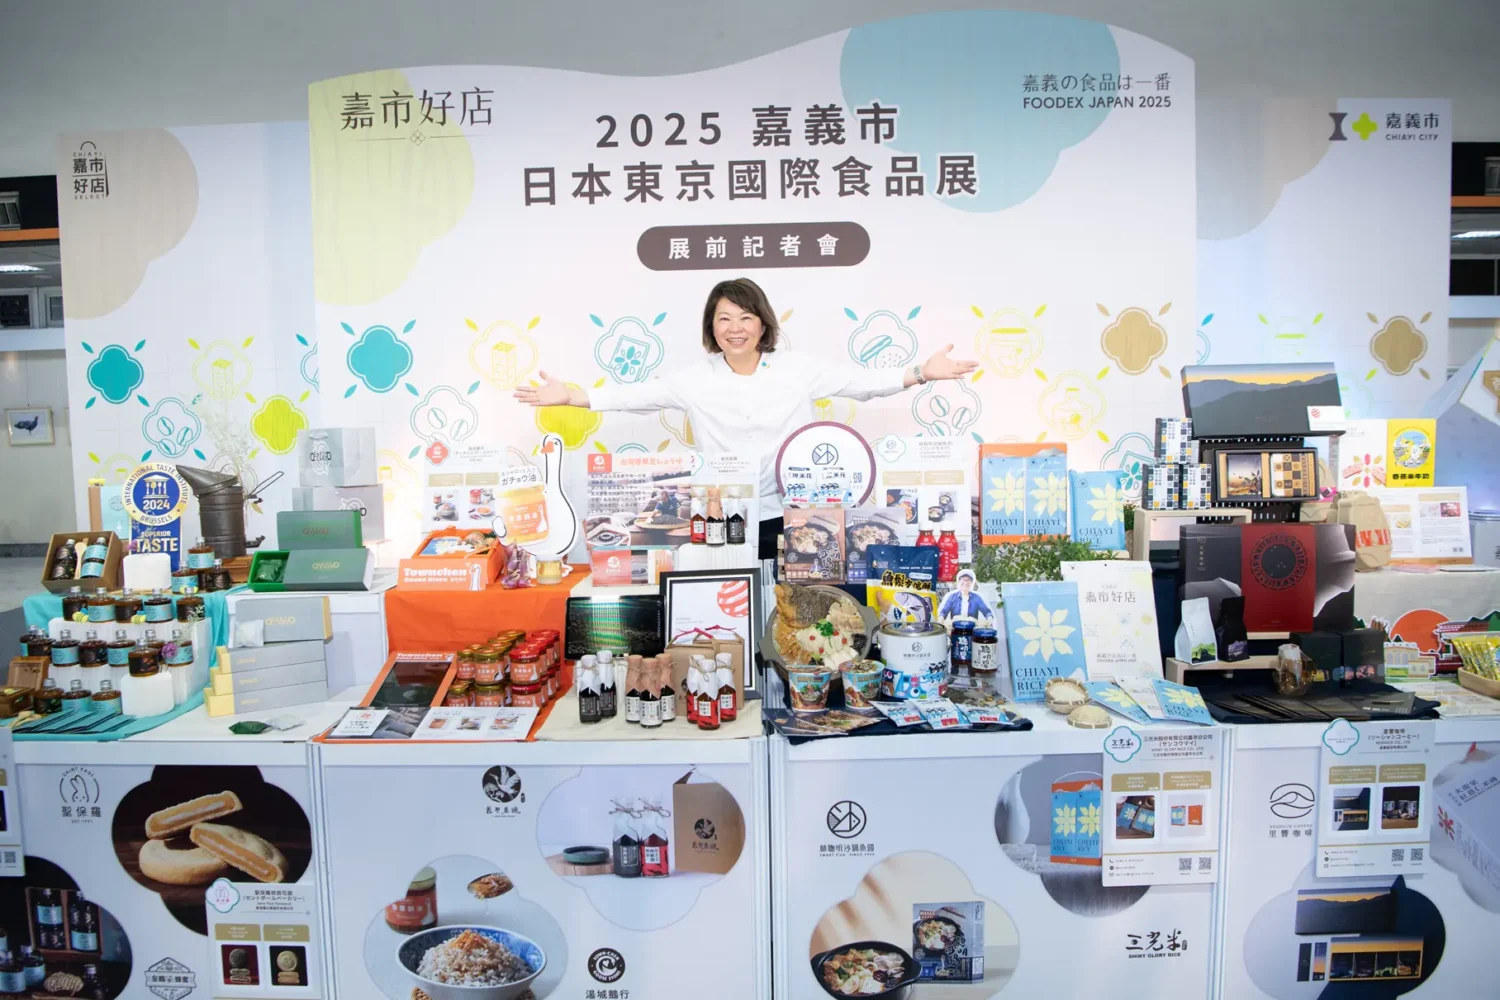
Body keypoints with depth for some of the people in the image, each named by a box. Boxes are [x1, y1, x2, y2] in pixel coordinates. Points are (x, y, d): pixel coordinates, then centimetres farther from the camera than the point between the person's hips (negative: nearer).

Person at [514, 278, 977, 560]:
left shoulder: (798, 370, 0)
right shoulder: (696, 380, 1)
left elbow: (860, 381, 0)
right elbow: (638, 395, 0)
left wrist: (922, 373, -9)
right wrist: (570, 396, -6)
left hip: (788, 517, 0)